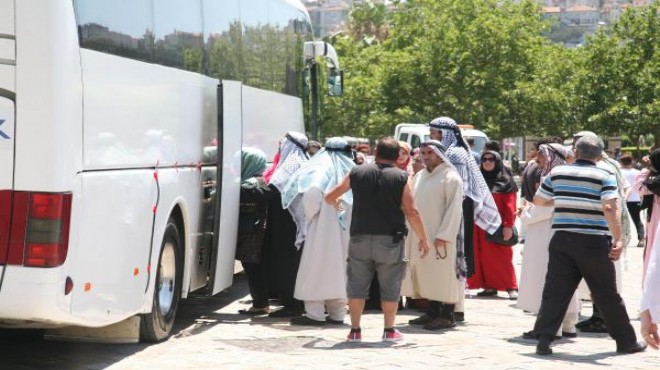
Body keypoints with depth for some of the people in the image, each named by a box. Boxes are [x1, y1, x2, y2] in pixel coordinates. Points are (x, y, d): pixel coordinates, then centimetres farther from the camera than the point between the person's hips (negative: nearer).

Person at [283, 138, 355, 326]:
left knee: (317, 268, 1)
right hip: (346, 230, 5)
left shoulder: (323, 168, -7)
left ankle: (315, 313, -1)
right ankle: (337, 313, 15)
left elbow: (312, 191, -23)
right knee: (339, 268, 12)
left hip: (324, 227, -5)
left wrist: (310, 214, -7)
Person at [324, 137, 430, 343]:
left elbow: (330, 197, 14)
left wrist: (335, 203, 38)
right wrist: (423, 239, 3)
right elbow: (411, 212, -8)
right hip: (390, 240, -2)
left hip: (360, 238, 2)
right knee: (390, 287, 8)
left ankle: (355, 330, 10)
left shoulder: (357, 173, 5)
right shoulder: (400, 178, -3)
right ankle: (389, 331, 11)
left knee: (357, 285, 9)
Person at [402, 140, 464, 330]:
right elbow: (411, 204, 18)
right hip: (419, 235, 7)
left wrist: (443, 234, -18)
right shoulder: (419, 176, 16)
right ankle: (432, 313, 17)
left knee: (442, 275, -5)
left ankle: (447, 316, -1)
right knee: (425, 274, 9)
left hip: (439, 237, -7)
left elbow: (454, 208, -12)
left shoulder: (450, 177, -7)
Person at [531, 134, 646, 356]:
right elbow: (610, 207, -18)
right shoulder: (604, 176, -4)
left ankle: (544, 339, -7)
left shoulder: (557, 173, 6)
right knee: (607, 294, 8)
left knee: (555, 291, 2)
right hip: (593, 243, -2)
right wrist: (618, 239, -19)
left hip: (562, 240, 2)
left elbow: (538, 200, 16)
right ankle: (626, 341, 19)